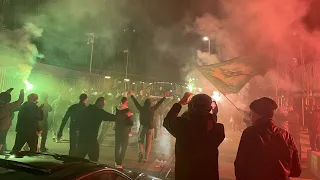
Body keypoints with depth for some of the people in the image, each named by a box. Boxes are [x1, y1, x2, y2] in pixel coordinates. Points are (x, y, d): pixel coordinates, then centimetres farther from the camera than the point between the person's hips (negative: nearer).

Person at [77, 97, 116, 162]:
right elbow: (111, 117, -6)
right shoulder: (99, 111, -10)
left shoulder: (86, 109, 9)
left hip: (82, 138, 7)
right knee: (94, 161, 4)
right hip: (91, 139, -7)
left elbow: (78, 121, 14)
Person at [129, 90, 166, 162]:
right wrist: (165, 97, 12)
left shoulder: (141, 108, -6)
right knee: (148, 143, 8)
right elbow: (159, 103, 2)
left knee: (141, 141, 17)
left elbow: (136, 102, 6)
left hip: (143, 127, 0)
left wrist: (131, 95, 20)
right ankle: (146, 158, 8)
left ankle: (141, 153, -4)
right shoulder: (152, 109, -7)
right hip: (150, 128, 0)